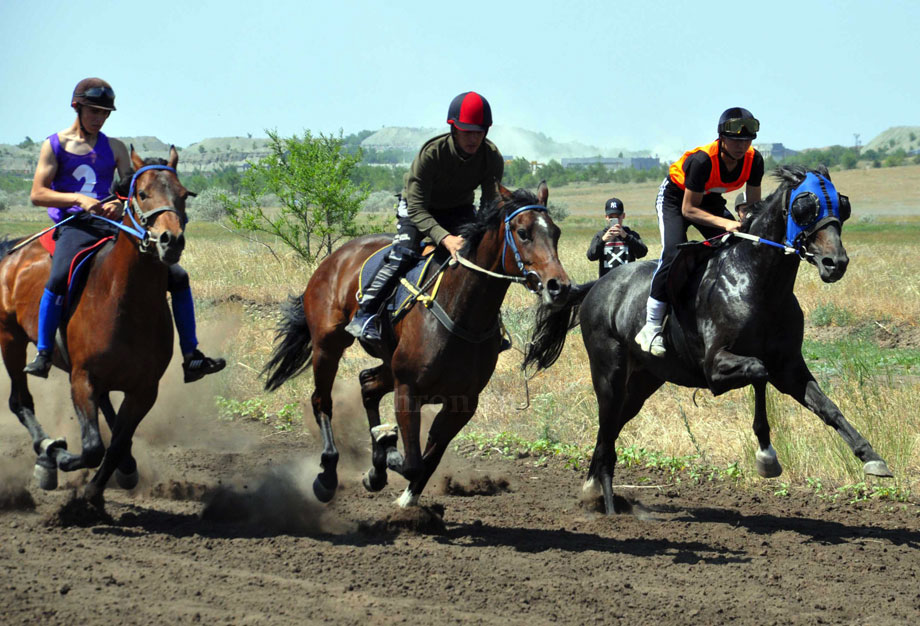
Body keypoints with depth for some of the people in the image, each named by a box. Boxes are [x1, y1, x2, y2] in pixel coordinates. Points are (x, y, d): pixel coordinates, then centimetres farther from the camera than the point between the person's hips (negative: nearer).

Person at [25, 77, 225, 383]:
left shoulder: (114, 148, 15)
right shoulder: (54, 146, 6)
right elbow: (37, 194, -3)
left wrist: (120, 204, -17)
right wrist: (78, 199, -19)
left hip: (112, 225, 4)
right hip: (74, 227, -4)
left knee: (177, 276, -7)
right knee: (59, 279, -37)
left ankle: (191, 357, -1)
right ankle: (43, 356, -28)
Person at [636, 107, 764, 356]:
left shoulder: (754, 160, -20)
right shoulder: (703, 160, -36)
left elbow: (754, 205, -7)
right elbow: (688, 209, -30)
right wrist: (725, 223, -41)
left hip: (710, 200, 6)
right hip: (675, 198, -6)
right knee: (674, 252, -27)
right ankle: (651, 327, -24)